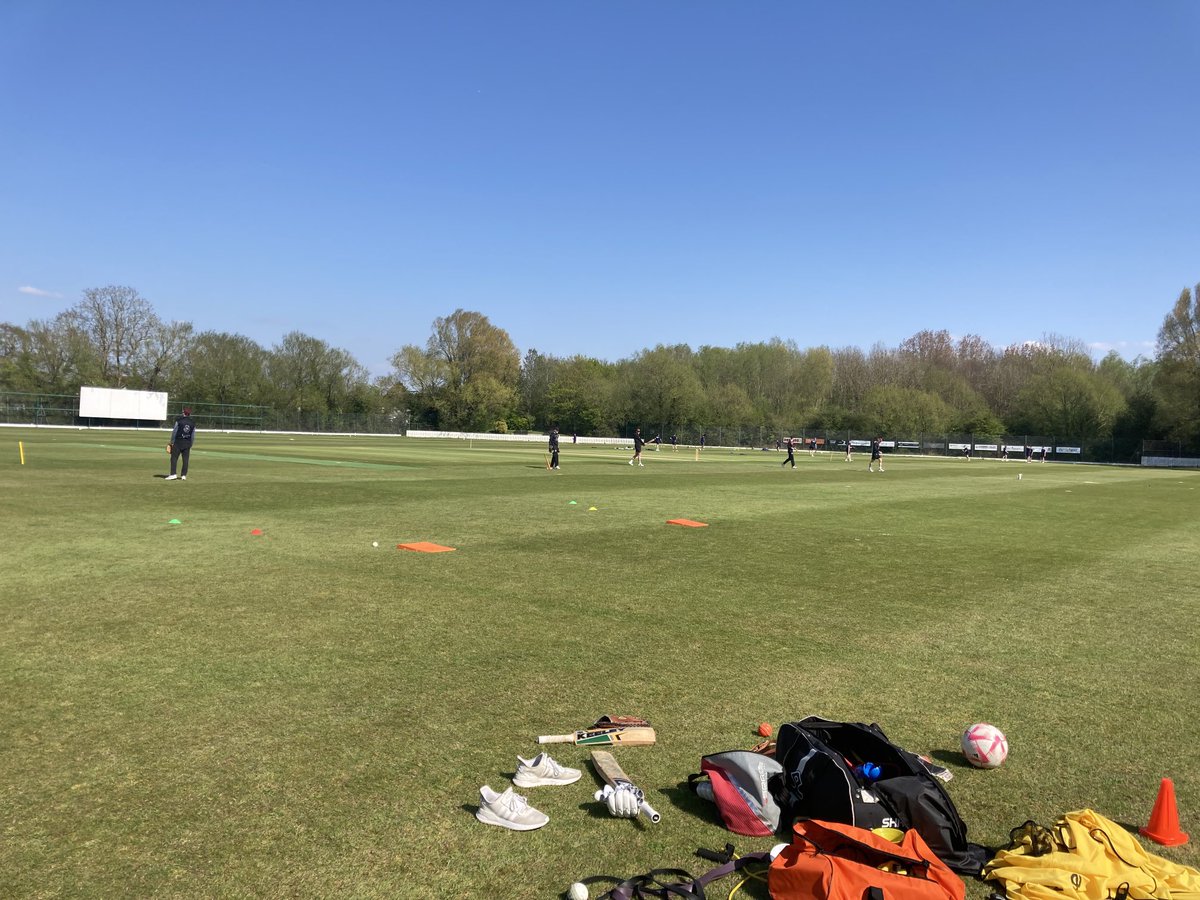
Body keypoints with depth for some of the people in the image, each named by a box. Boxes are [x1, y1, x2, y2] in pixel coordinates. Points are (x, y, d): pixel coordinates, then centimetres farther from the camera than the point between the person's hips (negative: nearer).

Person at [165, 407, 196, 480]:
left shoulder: (179, 421, -5)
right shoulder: (193, 423, 6)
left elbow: (174, 432, -4)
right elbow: (193, 436, 8)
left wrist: (171, 442, 3)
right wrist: (190, 445, 15)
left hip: (178, 442, -3)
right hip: (187, 443, 3)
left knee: (174, 458, -1)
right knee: (185, 460, 4)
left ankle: (173, 474, -8)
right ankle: (183, 475, 4)